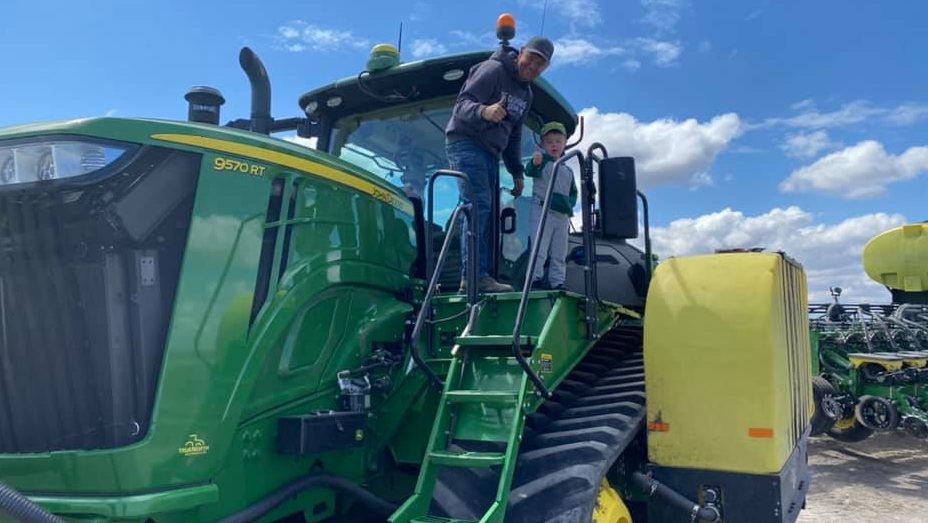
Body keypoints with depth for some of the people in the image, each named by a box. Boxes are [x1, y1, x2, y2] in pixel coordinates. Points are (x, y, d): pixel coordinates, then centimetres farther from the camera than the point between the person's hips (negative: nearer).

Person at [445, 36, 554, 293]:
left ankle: (480, 276, 6)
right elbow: (463, 103, -19)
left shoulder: (526, 93, 17)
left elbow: (514, 135, 22)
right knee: (479, 205, -21)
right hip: (466, 142, -9)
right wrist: (483, 111, -41)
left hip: (490, 153, 9)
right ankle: (474, 275, -24)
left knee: (484, 214, 5)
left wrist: (517, 171, 16)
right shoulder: (494, 69, -8)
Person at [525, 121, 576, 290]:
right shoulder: (542, 161, -1)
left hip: (562, 215, 6)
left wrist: (569, 203, 0)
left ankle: (557, 282, 17)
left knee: (559, 254, 10)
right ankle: (535, 279, -4)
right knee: (539, 249, -8)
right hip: (542, 210, -6)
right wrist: (535, 163, -45)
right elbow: (529, 172, -22)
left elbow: (573, 192, 22)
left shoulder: (568, 170, 17)